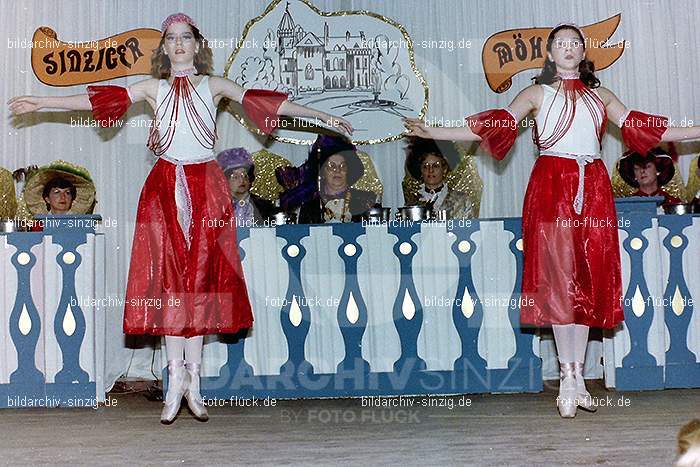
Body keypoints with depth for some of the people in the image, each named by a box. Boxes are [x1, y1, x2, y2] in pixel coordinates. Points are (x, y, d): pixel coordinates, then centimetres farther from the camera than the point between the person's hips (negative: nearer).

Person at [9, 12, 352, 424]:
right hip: (165, 188, 0)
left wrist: (326, 118, 2)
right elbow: (100, 99, 3)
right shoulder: (154, 88, 9)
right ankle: (177, 378, 2)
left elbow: (268, 102, 4)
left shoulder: (214, 86, 8)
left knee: (201, 277, 0)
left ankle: (192, 380, 5)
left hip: (207, 188, 0)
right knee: (168, 277, -3)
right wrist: (42, 104, -3)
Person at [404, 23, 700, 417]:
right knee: (557, 277, -7)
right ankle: (569, 376, -4)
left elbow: (644, 128, 12)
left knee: (588, 279, 0)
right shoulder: (538, 93, 10)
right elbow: (491, 127, 0)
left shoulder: (601, 96, 18)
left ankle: (577, 374, 6)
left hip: (593, 189, 3)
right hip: (551, 187, -3)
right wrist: (433, 133, -11)